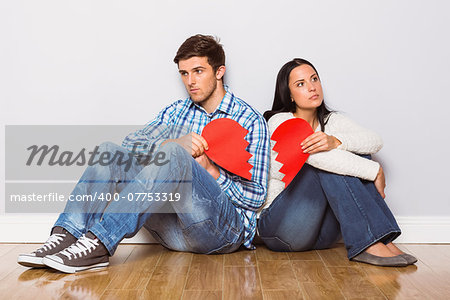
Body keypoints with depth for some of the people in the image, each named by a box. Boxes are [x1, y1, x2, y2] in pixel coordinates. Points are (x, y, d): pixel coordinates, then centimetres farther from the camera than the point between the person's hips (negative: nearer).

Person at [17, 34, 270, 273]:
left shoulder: (251, 121, 1)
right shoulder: (178, 111, 17)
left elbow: (256, 197, -2)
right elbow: (131, 144, 2)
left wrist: (210, 169, -14)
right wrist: (174, 142, -17)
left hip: (227, 229, -4)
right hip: (175, 229, 5)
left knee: (174, 154, -31)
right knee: (109, 151, -9)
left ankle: (100, 243, -35)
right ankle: (66, 237, -24)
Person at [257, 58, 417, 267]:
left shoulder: (332, 121, 10)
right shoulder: (280, 122, -8)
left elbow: (375, 141, -9)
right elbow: (316, 157, -26)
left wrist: (336, 141, -28)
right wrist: (375, 171, -21)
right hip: (279, 224, -5)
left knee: (358, 155, -12)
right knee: (328, 161, -24)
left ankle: (382, 239, -22)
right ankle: (365, 243, -28)